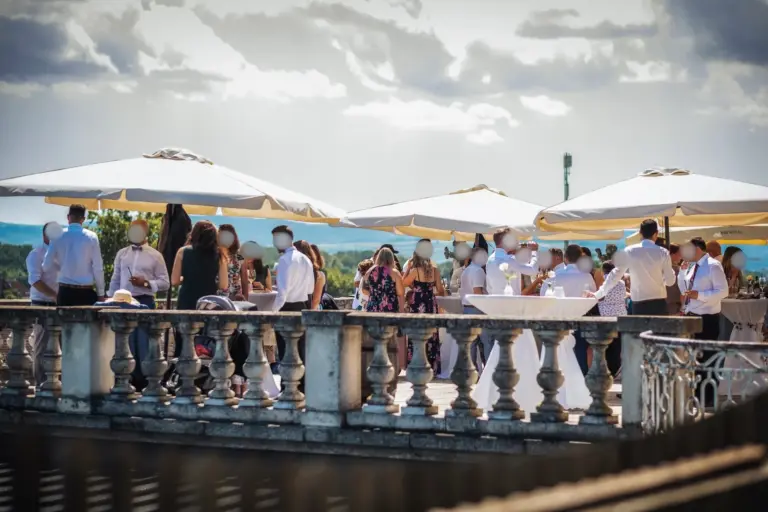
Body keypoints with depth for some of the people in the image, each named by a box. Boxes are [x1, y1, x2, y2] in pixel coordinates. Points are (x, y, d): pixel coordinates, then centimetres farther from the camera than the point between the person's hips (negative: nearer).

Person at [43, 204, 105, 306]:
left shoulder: (58, 236, 1)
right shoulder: (91, 237, -2)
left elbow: (47, 266, 0)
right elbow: (98, 268, -3)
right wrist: (100, 293, 4)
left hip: (65, 291, 1)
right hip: (86, 292, -1)